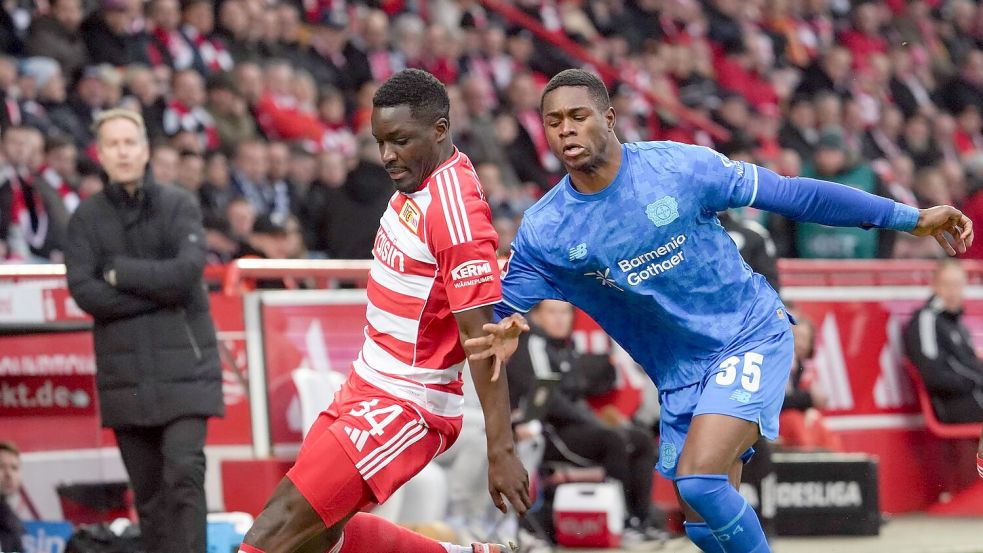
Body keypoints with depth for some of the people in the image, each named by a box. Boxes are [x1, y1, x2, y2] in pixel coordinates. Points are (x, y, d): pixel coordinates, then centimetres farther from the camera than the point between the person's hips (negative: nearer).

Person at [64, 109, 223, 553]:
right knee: (147, 491, 5)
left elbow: (189, 270, -12)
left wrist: (121, 272, -6)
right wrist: (159, 292, -10)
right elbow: (83, 291, -5)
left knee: (184, 474, -16)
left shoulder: (179, 206, 3)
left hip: (183, 364, -2)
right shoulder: (87, 217, 6)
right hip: (124, 372, 2)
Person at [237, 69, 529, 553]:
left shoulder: (453, 208, -23)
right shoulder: (419, 181, 5)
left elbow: (482, 338, -24)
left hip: (404, 406, -10)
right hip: (367, 386, 10)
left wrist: (500, 450, -25)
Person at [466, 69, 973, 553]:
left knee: (698, 479, -25)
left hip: (751, 337, -4)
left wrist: (911, 218, -8)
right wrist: (504, 336, -29)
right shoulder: (542, 232, -8)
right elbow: (504, 314, -1)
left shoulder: (678, 166, -15)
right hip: (679, 376, 4)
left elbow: (790, 194, -9)